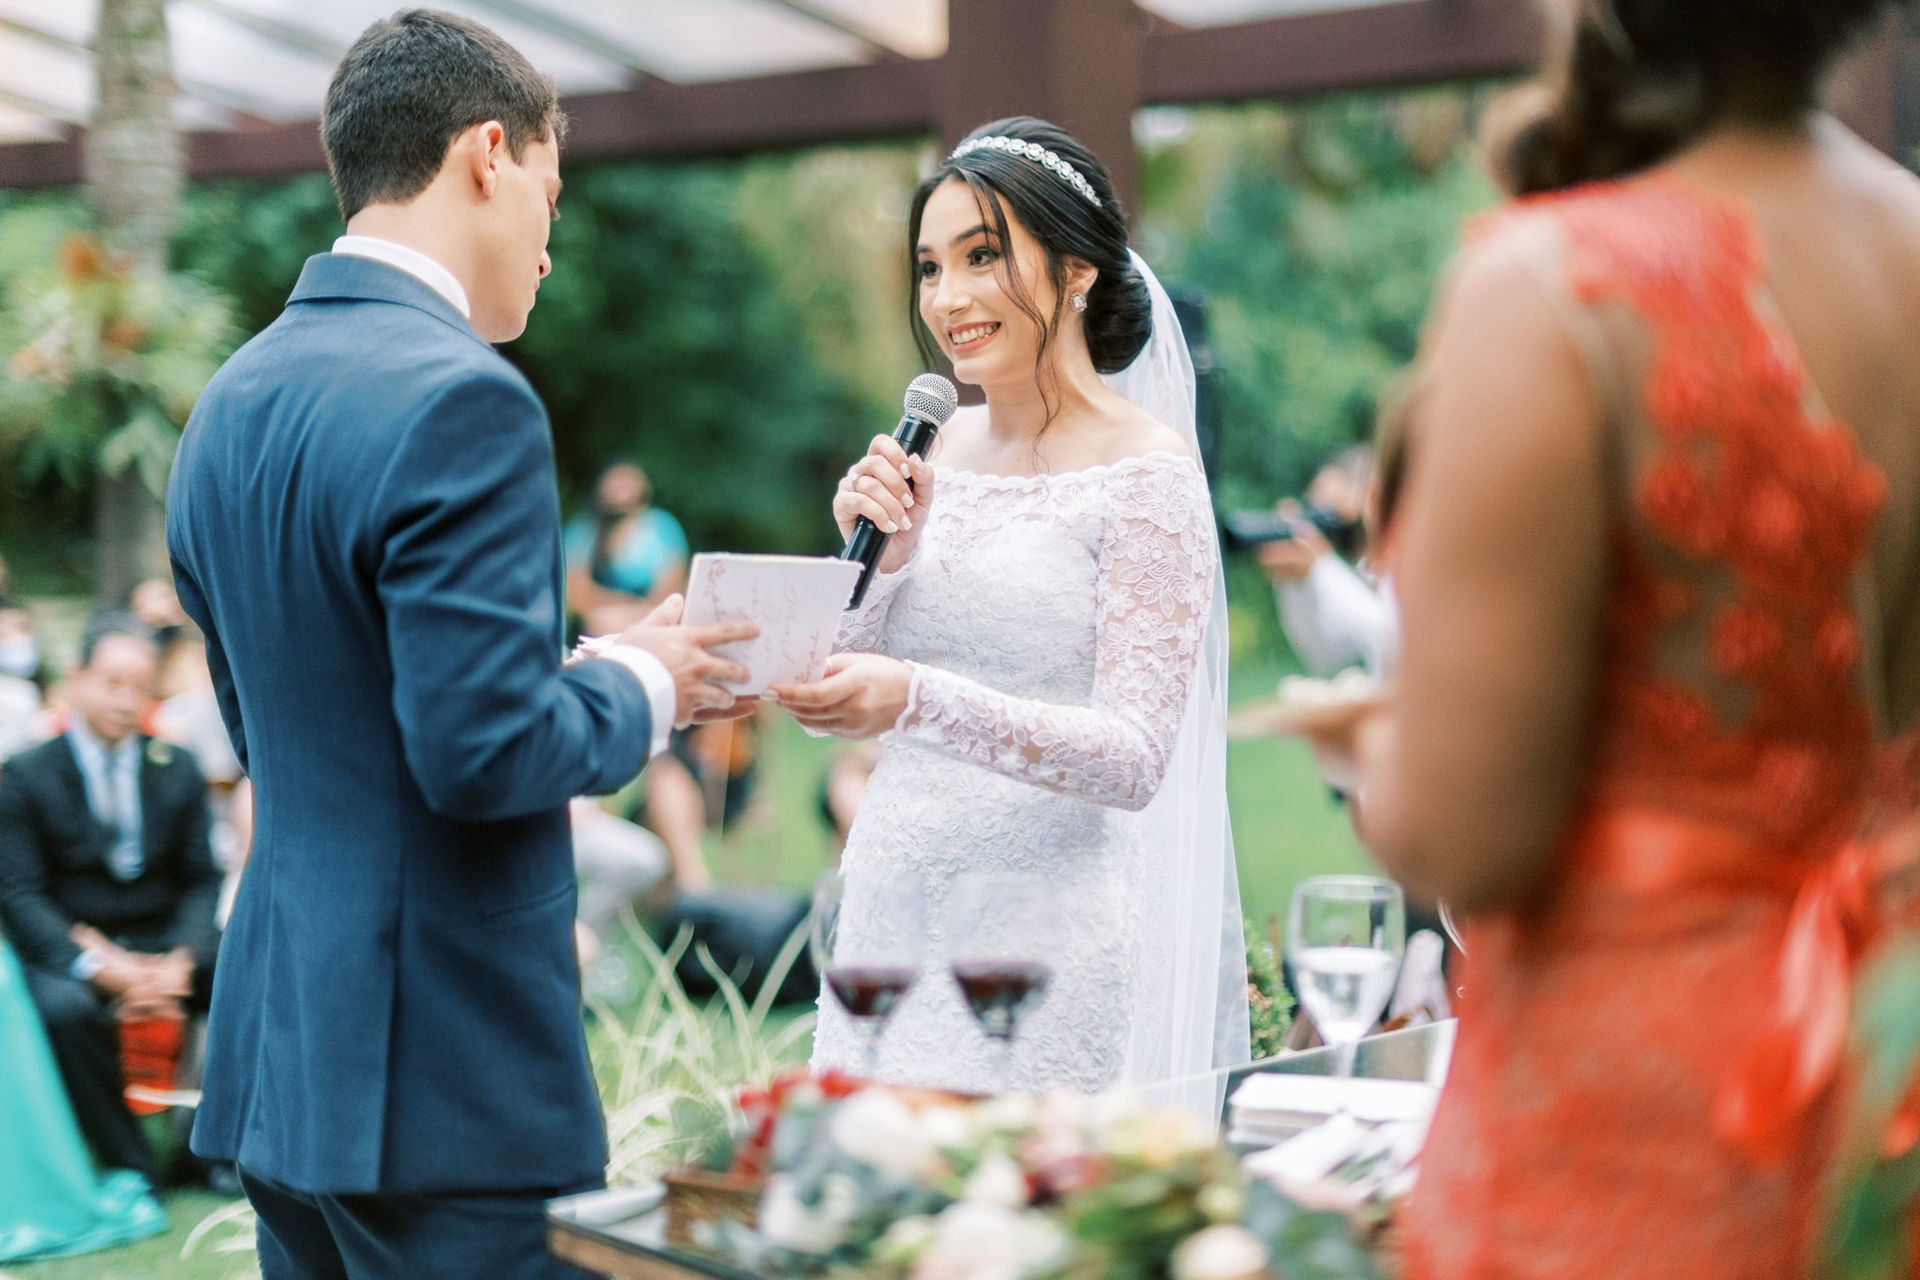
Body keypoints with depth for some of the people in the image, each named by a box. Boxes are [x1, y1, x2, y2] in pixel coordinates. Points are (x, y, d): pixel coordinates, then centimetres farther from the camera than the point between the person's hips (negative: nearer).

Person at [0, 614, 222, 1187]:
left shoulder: (178, 769, 10)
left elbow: (201, 880, 7)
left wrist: (178, 961, -15)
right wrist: (99, 966, -23)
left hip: (164, 947, 3)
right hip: (69, 950, -3)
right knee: (63, 1009, -37)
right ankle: (130, 1166, -18)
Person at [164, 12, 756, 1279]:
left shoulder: (230, 403, 11)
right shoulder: (462, 401, -18)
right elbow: (482, 748, -22)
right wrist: (643, 686, -4)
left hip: (279, 1047, 9)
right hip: (443, 1074, -9)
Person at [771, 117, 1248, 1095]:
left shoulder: (1145, 472, -7)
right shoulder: (935, 449, 9)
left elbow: (1136, 757, -16)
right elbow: (835, 705, 11)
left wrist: (919, 701, -28)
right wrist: (873, 550, -6)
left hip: (1052, 936, -5)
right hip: (895, 916, 5)